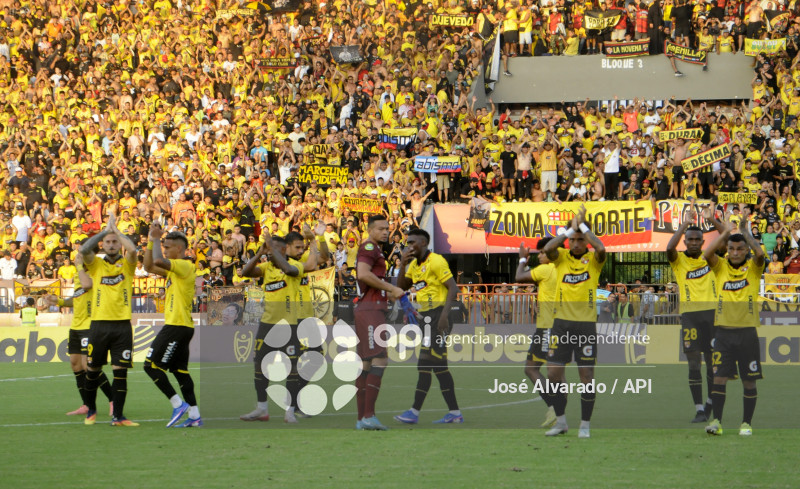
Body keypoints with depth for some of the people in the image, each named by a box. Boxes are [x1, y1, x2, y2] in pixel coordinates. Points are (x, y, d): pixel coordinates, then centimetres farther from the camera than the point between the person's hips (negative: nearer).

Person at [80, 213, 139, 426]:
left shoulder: (126, 264, 7)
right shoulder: (96, 264, 7)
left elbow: (133, 250, -16)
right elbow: (84, 249, -13)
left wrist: (116, 229, -5)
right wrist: (105, 230, -9)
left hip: (122, 325, -1)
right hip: (99, 324, 1)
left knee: (121, 372, -5)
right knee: (92, 371, 8)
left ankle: (118, 416, 0)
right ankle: (91, 410, 28)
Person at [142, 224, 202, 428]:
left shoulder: (185, 266, -13)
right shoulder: (174, 269, 17)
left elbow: (159, 261, -28)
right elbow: (150, 266, 21)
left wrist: (157, 238, -14)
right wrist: (151, 241, 12)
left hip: (177, 326, -10)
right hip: (180, 326, 10)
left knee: (152, 365, -8)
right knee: (180, 371, 10)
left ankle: (178, 404, -7)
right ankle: (194, 416, 8)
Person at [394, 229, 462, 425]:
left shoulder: (436, 261, -11)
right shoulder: (414, 265, 16)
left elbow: (453, 288, -16)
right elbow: (401, 288, 13)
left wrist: (444, 316, -24)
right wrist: (403, 264, 1)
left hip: (437, 315, -10)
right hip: (425, 316, 10)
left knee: (426, 363, -12)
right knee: (439, 366, 9)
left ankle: (414, 412, -13)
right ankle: (454, 412, 12)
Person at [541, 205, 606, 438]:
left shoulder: (593, 259, 0)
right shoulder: (561, 257, 5)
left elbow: (601, 248, -23)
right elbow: (547, 249, -16)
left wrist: (582, 226, -13)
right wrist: (571, 229, -12)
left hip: (586, 324, -2)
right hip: (562, 322, 2)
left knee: (587, 375, -1)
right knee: (553, 373, 1)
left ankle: (585, 425, 10)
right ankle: (560, 421, 17)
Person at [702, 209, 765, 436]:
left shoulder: (753, 268, 3)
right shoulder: (721, 267, 6)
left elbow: (760, 253, -18)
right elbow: (707, 254, -13)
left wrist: (744, 230, -12)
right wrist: (726, 231, -13)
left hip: (747, 331, -1)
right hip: (723, 330, 1)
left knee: (749, 381, 3)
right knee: (719, 377, -6)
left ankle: (746, 423, 11)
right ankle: (716, 421, -5)